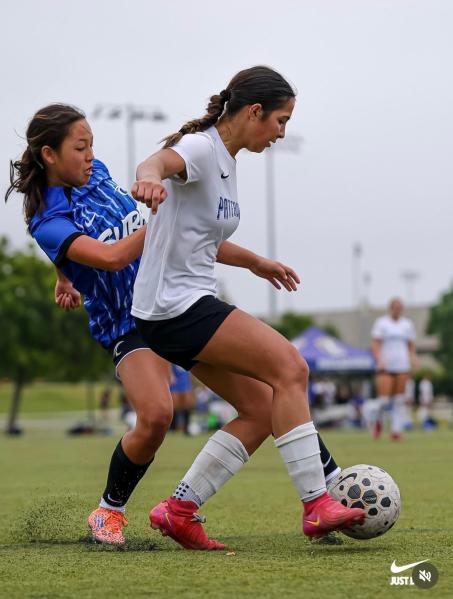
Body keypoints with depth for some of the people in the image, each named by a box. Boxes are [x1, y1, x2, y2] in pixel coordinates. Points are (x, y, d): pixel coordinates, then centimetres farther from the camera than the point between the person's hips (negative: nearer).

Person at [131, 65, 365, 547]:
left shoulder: (226, 160, 16)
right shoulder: (201, 148, -13)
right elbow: (161, 161, -39)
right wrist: (150, 177, -58)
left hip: (190, 308, 10)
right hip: (176, 307, -10)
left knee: (262, 408, 5)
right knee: (289, 367, -16)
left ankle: (178, 510, 7)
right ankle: (316, 506, -15)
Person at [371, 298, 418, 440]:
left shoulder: (407, 324, 13)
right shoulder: (381, 323, 2)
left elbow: (411, 345, 17)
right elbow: (375, 343, -4)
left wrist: (413, 359, 0)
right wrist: (379, 360, -17)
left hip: (402, 366, 3)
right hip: (385, 367, -3)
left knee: (400, 401, -2)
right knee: (383, 399, -10)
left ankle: (396, 431, 2)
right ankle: (377, 421, 19)